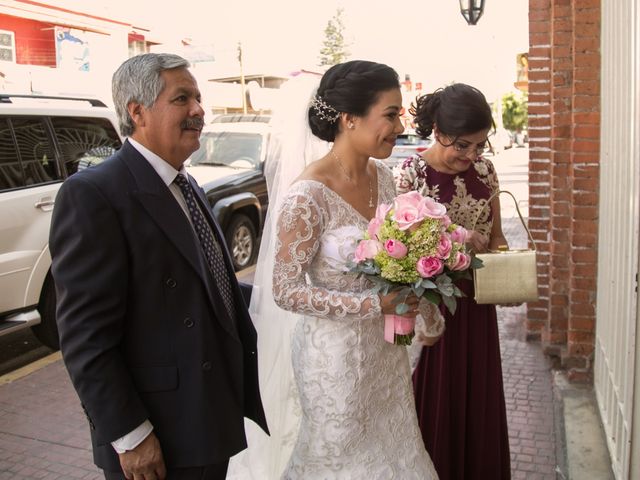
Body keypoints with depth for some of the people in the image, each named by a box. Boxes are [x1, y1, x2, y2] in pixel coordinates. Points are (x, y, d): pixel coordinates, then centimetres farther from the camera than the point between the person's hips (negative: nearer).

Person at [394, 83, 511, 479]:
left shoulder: (484, 170, 1)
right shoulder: (409, 174, -13)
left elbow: (496, 236, 10)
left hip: (476, 306, 4)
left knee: (479, 401, 16)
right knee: (435, 405, 9)